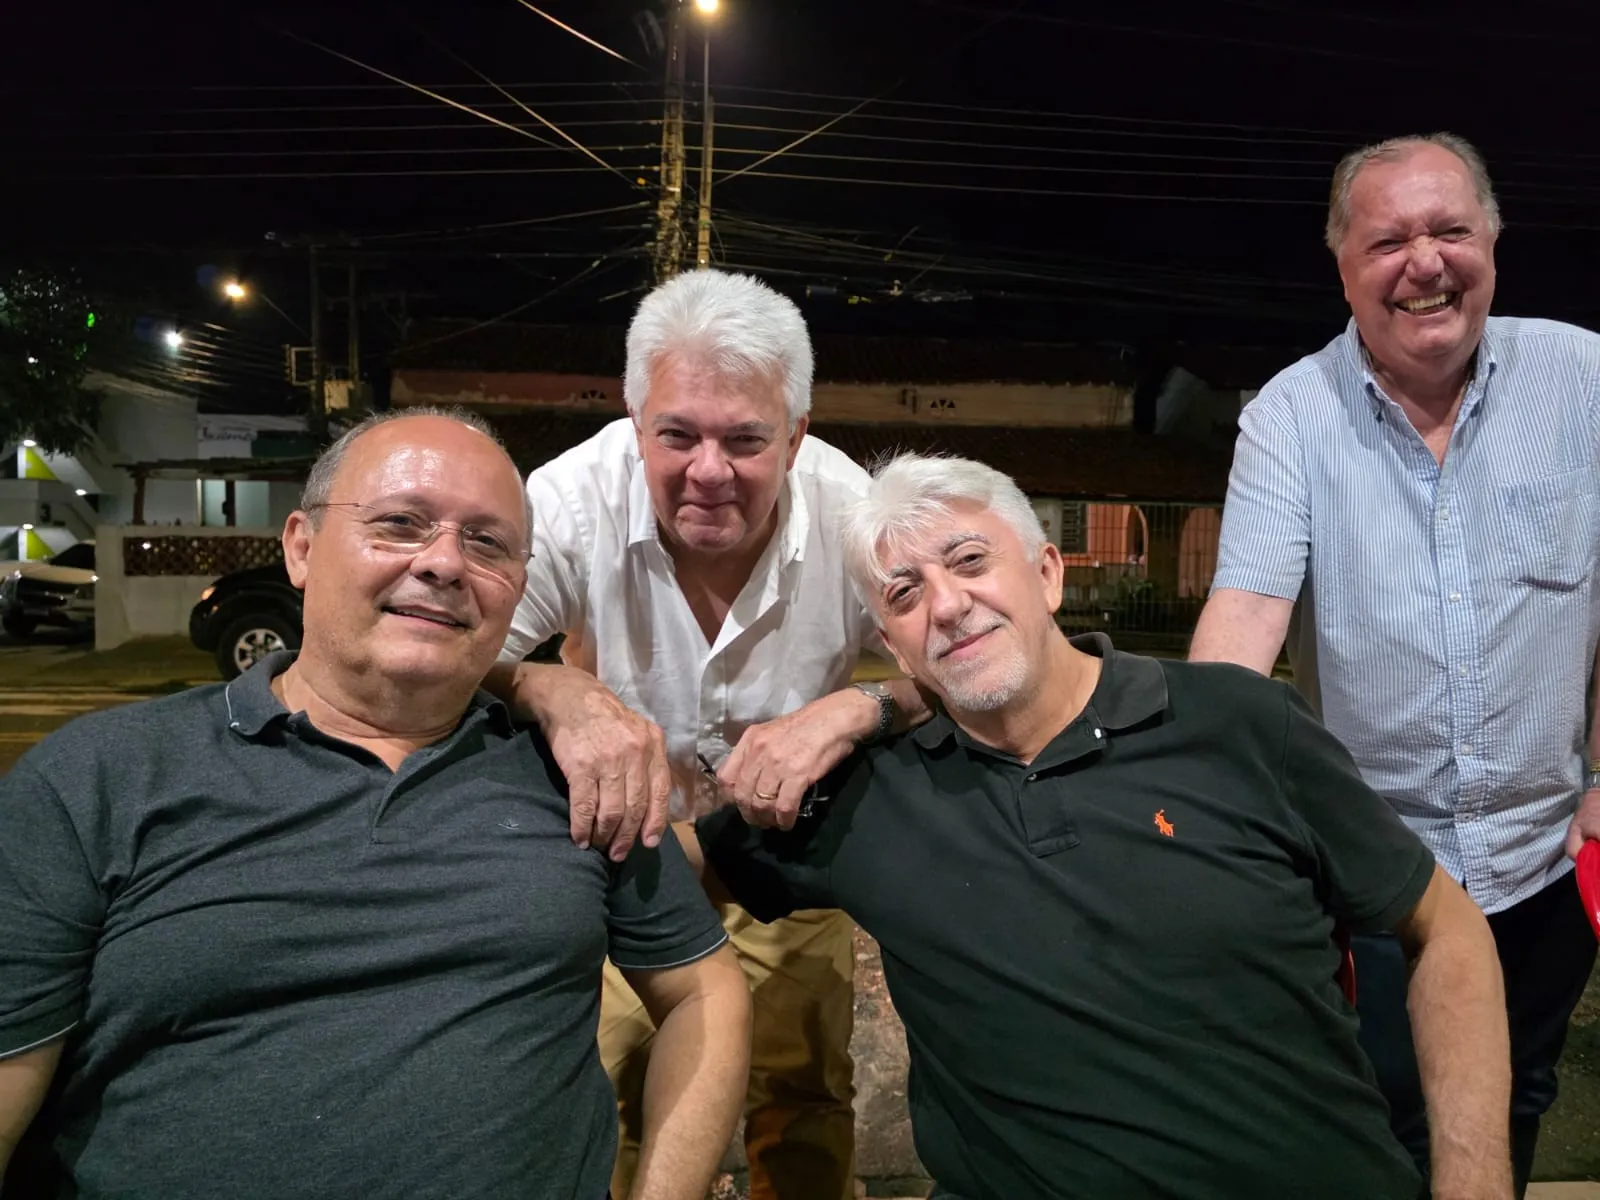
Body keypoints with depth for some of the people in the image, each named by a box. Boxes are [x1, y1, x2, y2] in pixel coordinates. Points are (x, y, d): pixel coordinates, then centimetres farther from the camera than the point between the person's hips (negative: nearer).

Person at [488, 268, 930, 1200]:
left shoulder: (852, 513, -23)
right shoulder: (579, 498, -25)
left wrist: (855, 708, -39)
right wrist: (558, 693, -48)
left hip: (789, 839, 1)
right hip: (622, 836, 0)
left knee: (806, 1100, 13)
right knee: (623, 1104, 6)